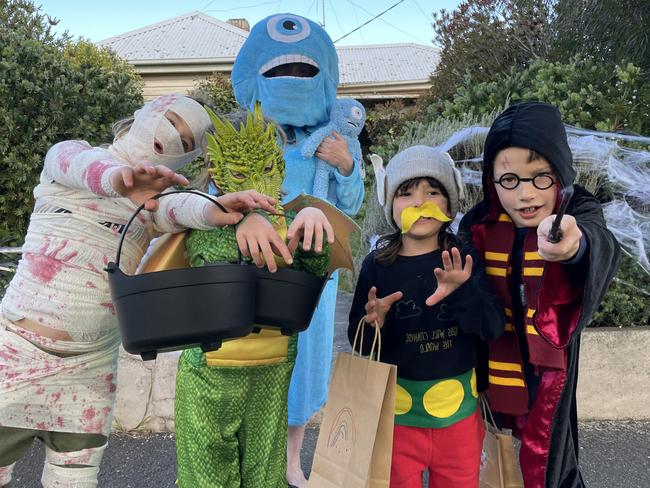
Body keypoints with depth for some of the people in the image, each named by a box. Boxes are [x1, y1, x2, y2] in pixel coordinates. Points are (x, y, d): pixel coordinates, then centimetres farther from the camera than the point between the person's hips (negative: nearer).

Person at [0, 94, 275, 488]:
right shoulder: (68, 153, 2)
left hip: (91, 367, 2)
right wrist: (118, 176, -46)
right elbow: (80, 163, -22)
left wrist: (213, 208, -44)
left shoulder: (154, 198, 4)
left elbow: (177, 208, -20)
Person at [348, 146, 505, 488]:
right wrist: (373, 325, -26)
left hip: (459, 411, 1)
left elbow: (493, 327, -14)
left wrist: (464, 293, -32)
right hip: (398, 412, -1)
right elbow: (358, 341, -4)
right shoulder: (377, 264, -8)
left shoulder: (465, 260, -7)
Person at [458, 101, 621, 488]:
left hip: (548, 368, -2)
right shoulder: (479, 225, -8)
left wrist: (576, 245, -62)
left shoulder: (578, 214, -16)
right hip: (493, 367, 3)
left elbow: (602, 248, -41)